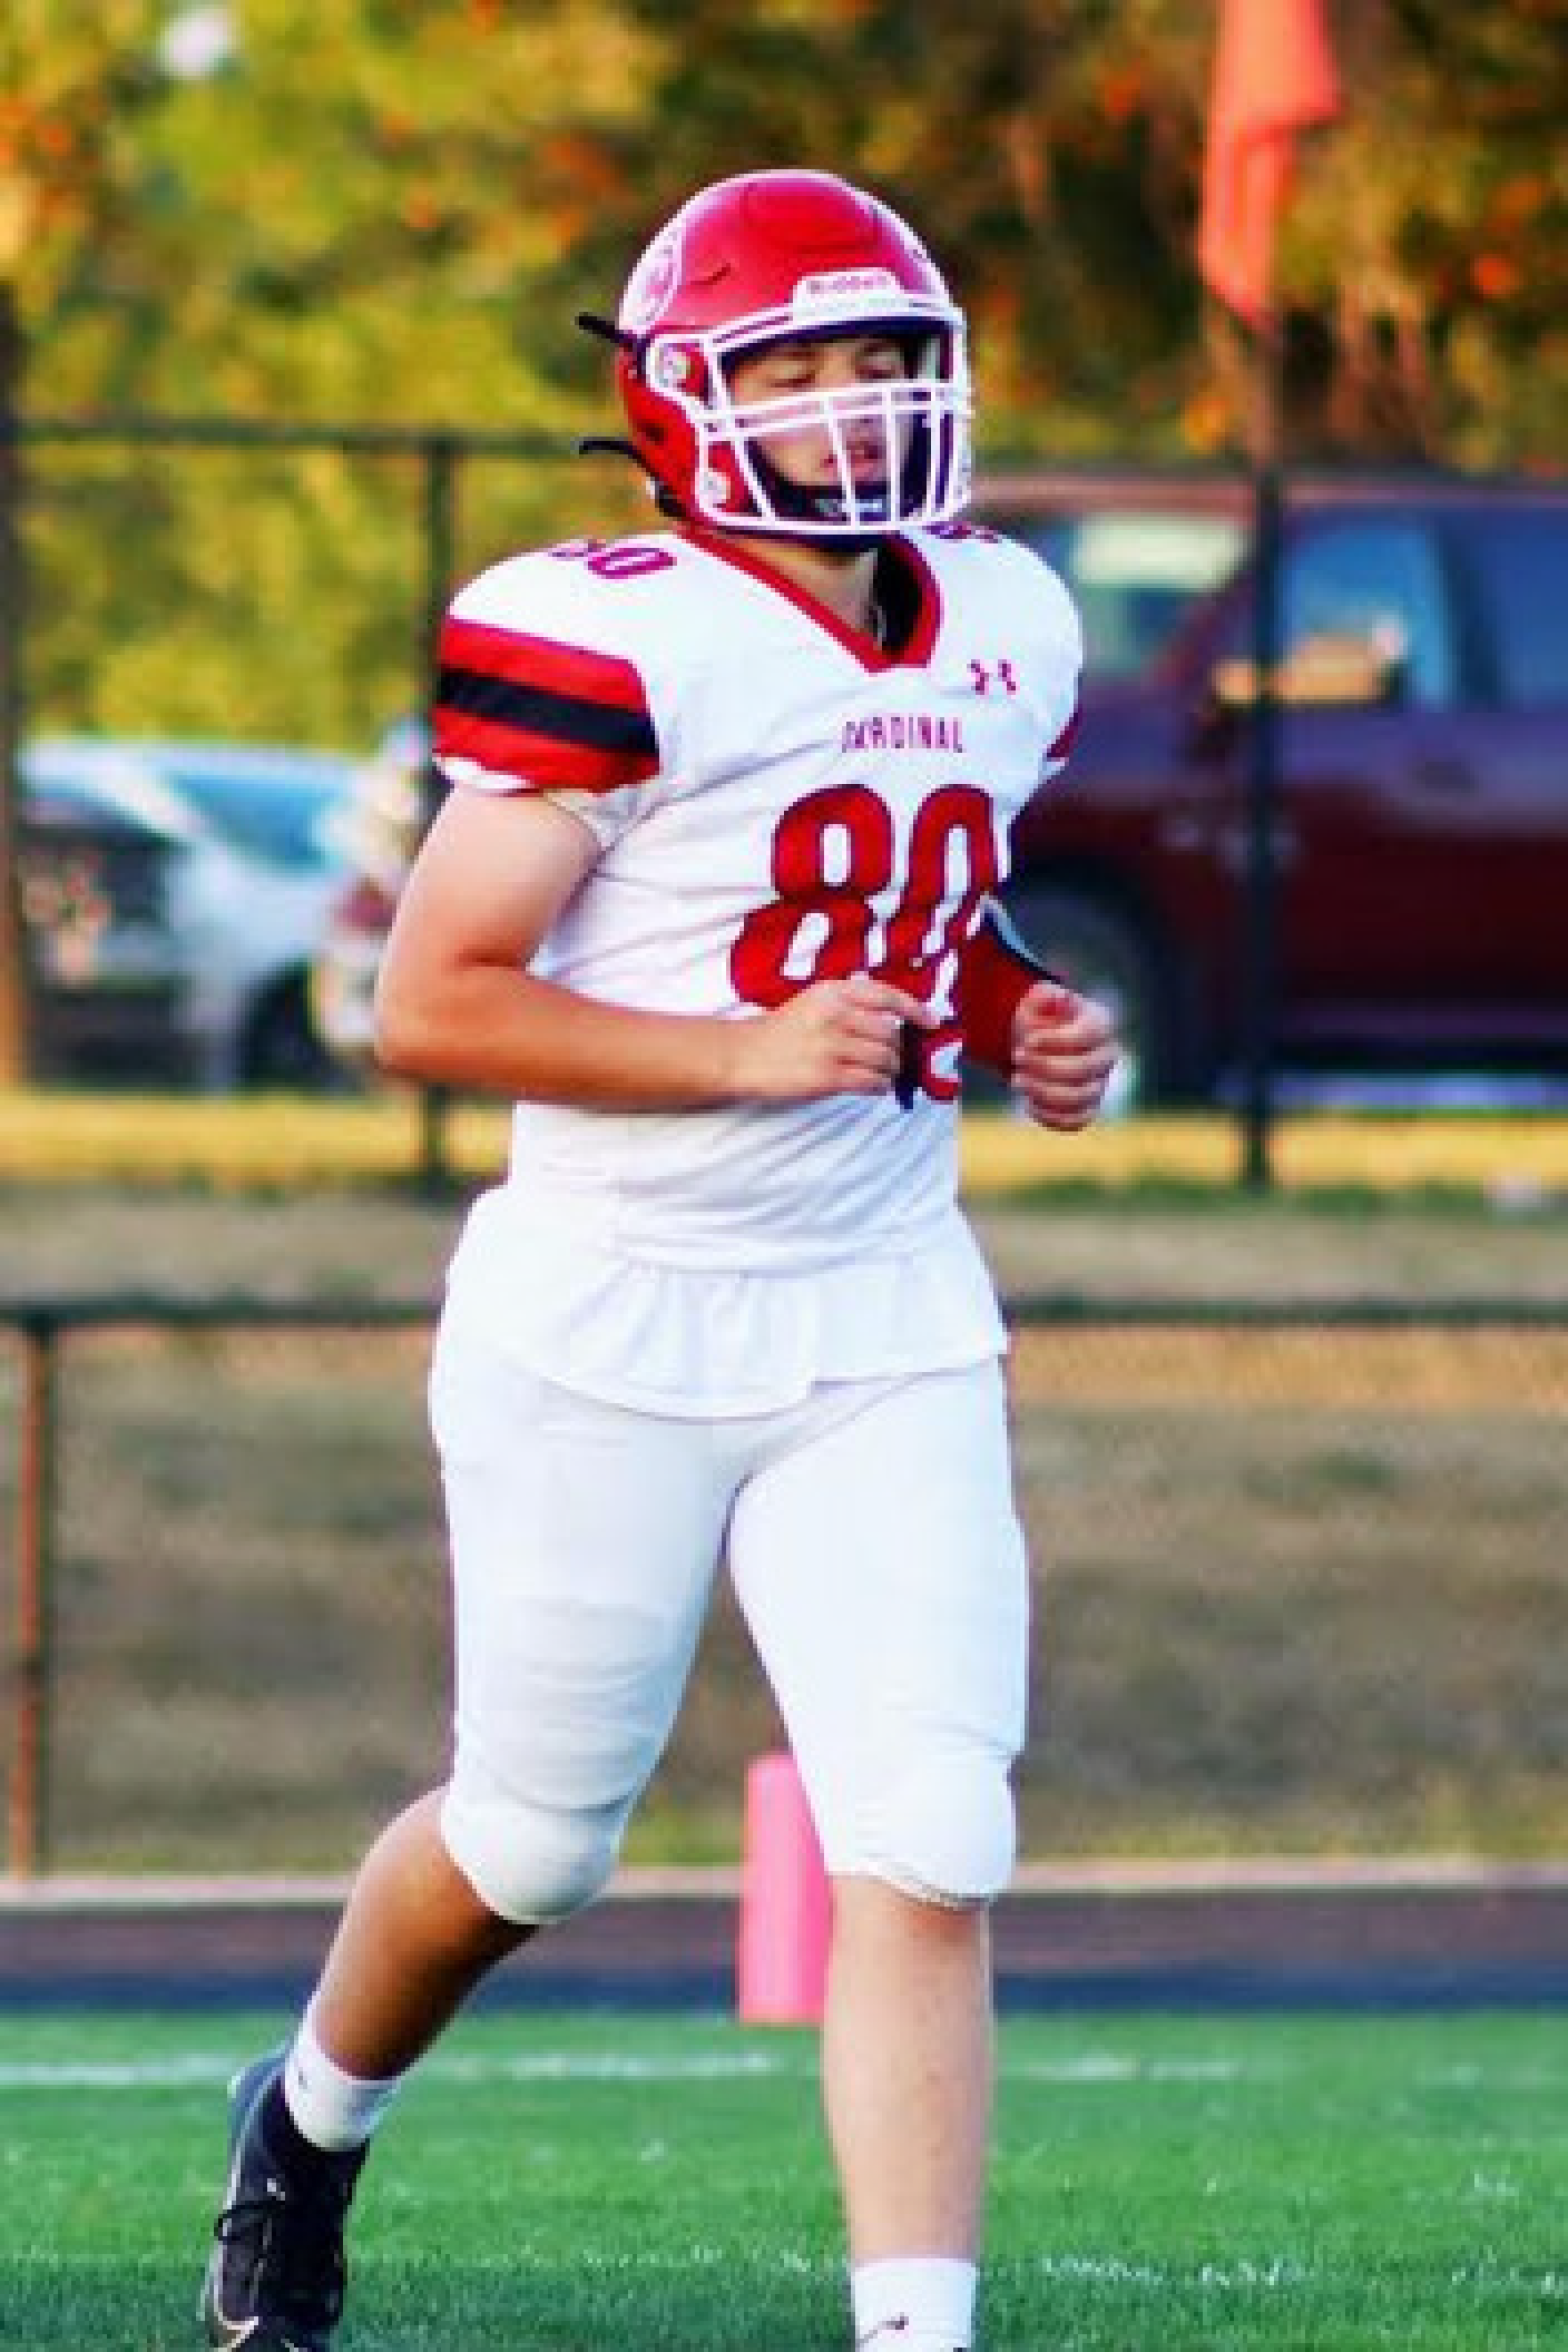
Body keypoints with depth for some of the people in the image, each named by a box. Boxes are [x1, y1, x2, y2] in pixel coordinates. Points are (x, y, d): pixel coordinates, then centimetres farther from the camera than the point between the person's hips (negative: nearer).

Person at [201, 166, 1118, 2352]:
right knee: (532, 1843, 11)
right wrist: (751, 1053, -23)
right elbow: (430, 1007, -17)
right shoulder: (615, 643, -16)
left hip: (887, 1336, 5)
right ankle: (312, 2116, 42)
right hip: (613, 1327, -5)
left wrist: (1032, 1025, 3)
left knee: (928, 1859, -9)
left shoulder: (1002, 636, 7)